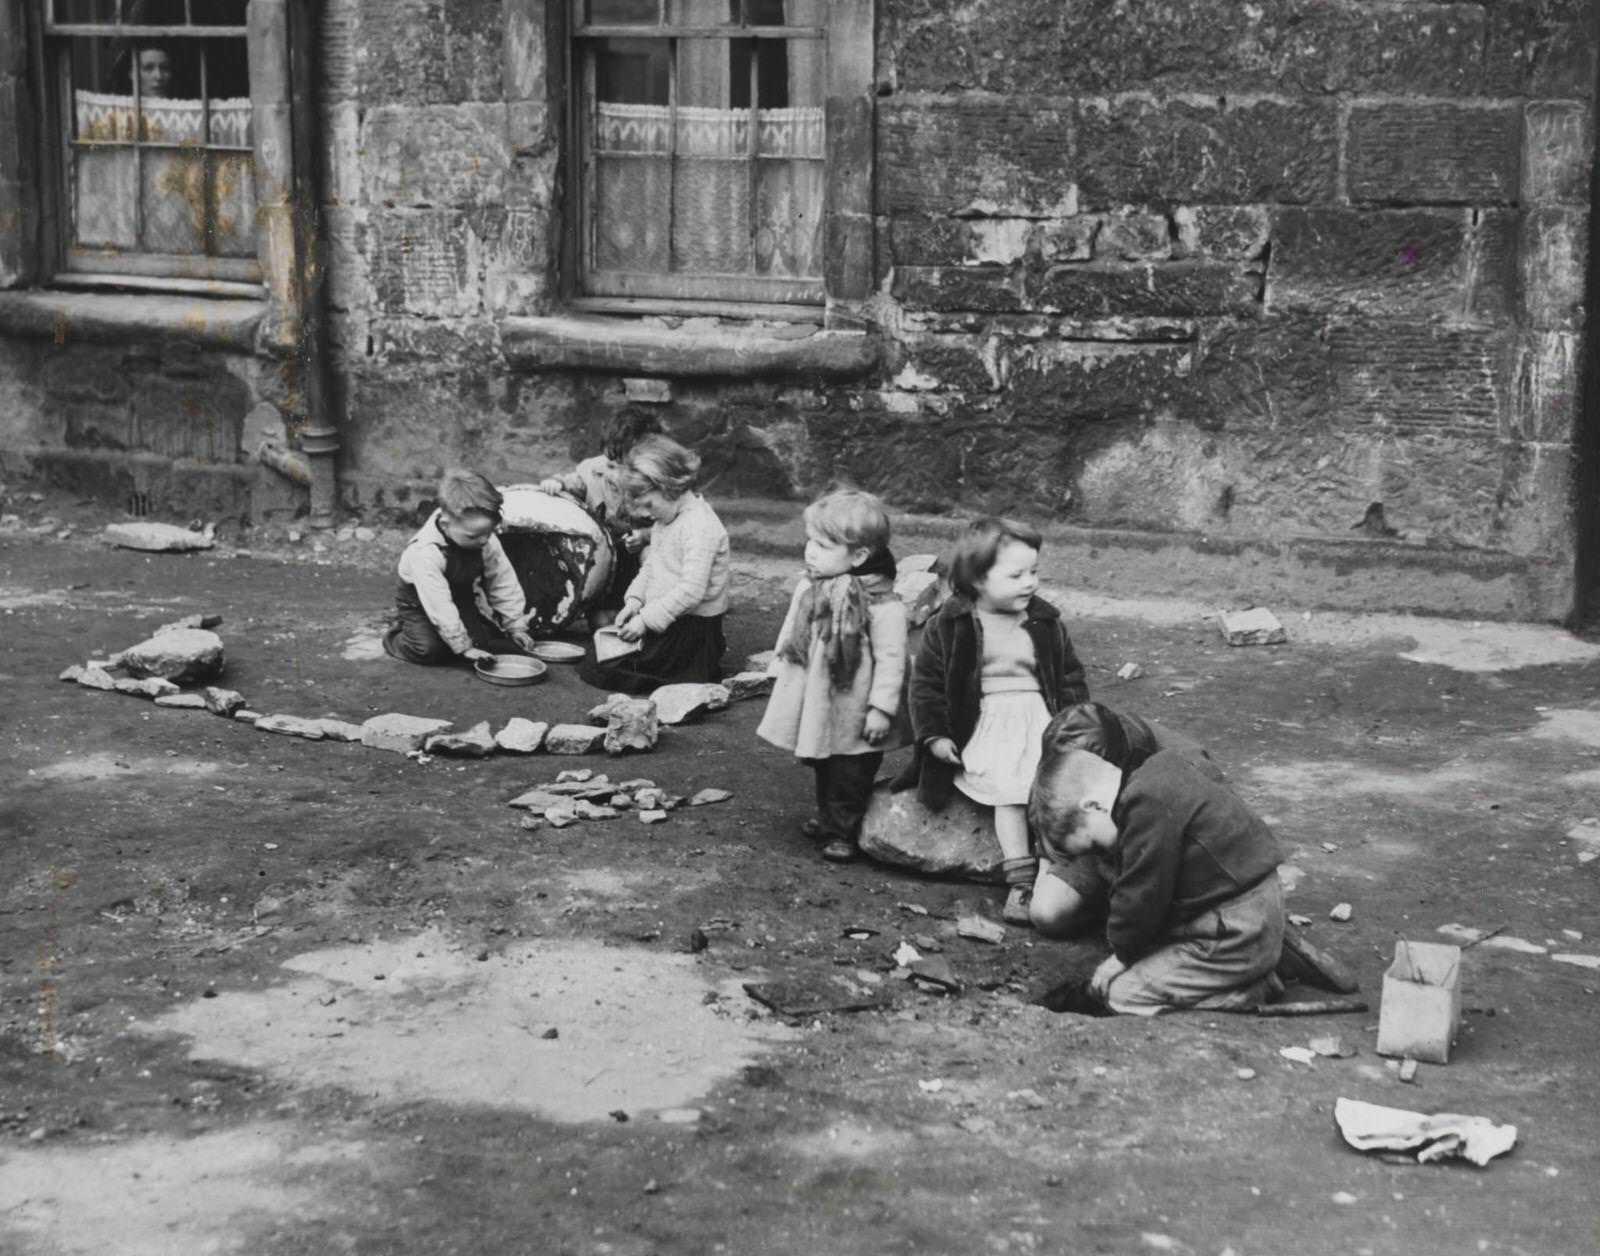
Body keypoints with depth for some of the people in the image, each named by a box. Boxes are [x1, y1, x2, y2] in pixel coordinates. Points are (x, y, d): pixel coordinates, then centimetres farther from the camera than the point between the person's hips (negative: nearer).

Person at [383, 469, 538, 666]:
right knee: (429, 650, -28)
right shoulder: (425, 553, -37)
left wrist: (516, 627, -12)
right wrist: (463, 647, -34)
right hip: (419, 606, -5)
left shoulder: (486, 541, -20)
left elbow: (503, 584, -10)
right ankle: (397, 634, 4)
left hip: (462, 602, 5)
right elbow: (439, 606, -35)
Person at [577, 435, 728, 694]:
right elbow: (650, 565, 15)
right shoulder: (664, 519, 8)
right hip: (665, 621, 10)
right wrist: (635, 600, -3)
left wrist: (646, 619, -25)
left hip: (691, 627, -10)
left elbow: (692, 589, -27)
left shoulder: (700, 526, -22)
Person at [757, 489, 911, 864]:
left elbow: (890, 659, -19)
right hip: (816, 703, 7)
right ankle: (827, 818, 39)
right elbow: (791, 636, 11)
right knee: (822, 767, 22)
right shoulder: (809, 587, -2)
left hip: (853, 712, -7)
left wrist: (881, 708, -18)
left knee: (850, 776, 5)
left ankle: (843, 832, 19)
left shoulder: (881, 604, -22)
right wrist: (783, 665, 13)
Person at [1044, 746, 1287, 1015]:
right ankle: (1249, 979, 10)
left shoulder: (1147, 806, -22)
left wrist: (1123, 955, 0)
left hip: (1236, 938, -11)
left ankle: (1248, 996, -7)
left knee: (1119, 995, -9)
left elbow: (1139, 898, -17)